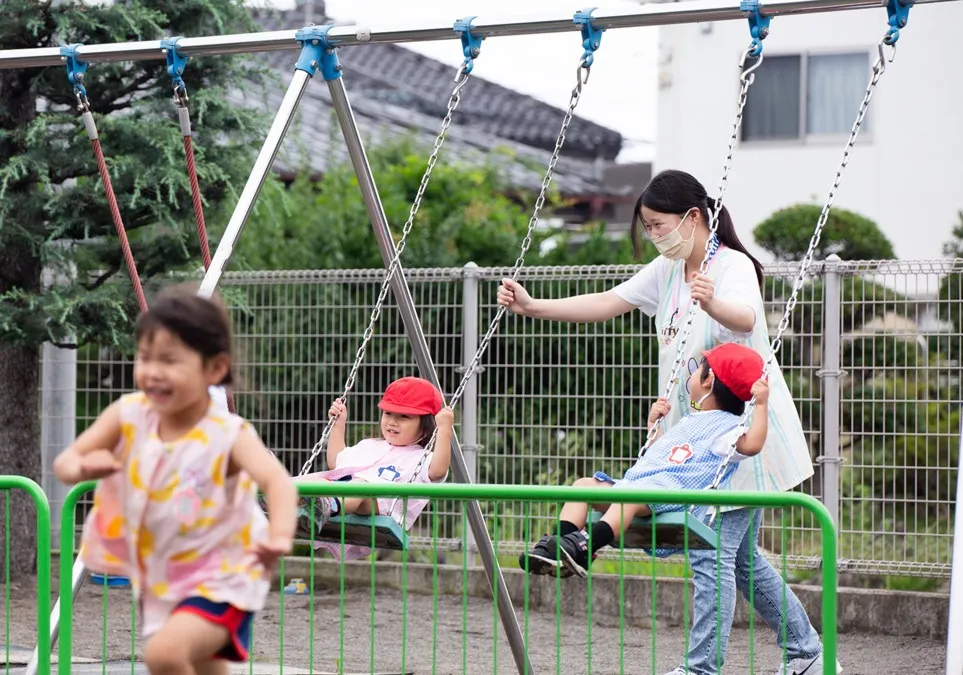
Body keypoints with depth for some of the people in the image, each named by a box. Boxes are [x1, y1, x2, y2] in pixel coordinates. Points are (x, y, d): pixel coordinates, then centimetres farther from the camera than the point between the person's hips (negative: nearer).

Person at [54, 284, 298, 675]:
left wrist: (280, 535, -60)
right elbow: (65, 462, -9)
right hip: (161, 580, 6)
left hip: (219, 580, -6)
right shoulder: (128, 415, -10)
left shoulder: (228, 434, -24)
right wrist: (83, 468, -35)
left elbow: (277, 481, -39)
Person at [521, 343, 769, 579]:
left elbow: (751, 444, -19)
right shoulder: (690, 422, 33)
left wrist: (761, 405, -19)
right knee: (584, 484, -2)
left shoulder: (726, 426, 2)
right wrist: (653, 423, 38)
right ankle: (557, 546, -20)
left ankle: (584, 548, -57)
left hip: (672, 492, -10)